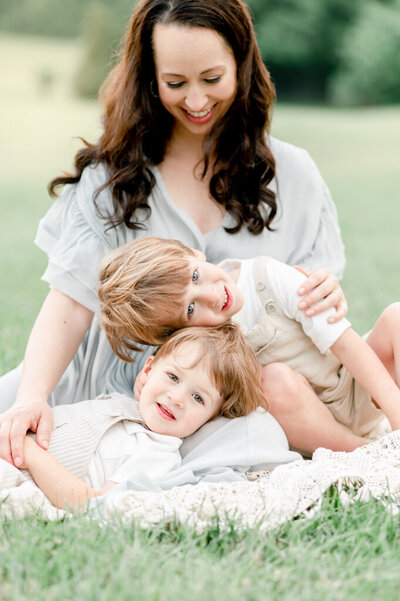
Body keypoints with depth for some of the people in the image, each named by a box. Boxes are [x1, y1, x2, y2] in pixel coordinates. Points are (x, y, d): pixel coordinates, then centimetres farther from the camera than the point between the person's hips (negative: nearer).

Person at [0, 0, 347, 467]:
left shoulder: (291, 174, 4)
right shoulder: (112, 175, 1)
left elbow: (306, 309, 7)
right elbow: (70, 300, -6)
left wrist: (329, 302, -19)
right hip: (118, 390, -2)